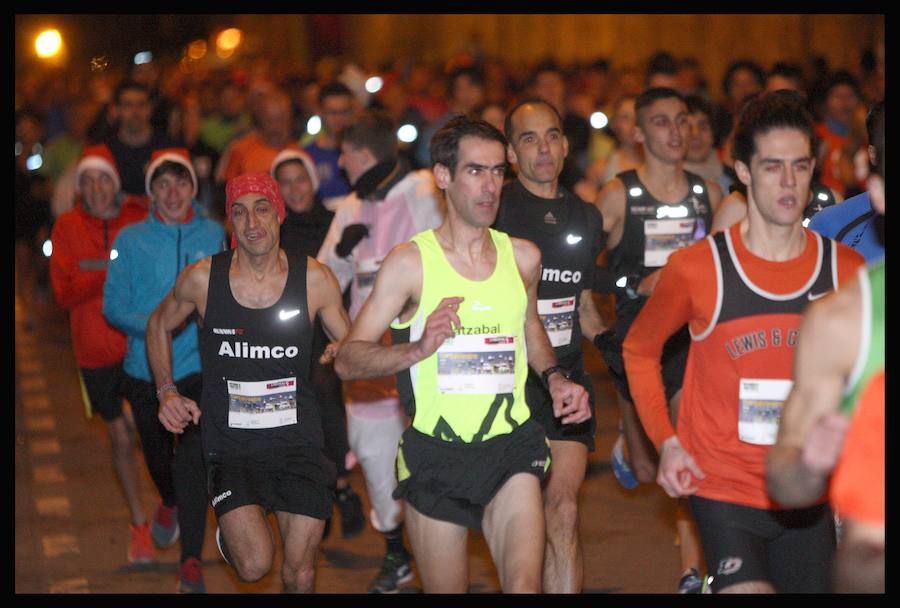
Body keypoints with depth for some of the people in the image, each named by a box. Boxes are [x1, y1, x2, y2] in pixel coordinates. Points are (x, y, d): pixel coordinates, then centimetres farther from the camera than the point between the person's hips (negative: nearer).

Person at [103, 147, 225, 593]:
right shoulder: (130, 240, -1)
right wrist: (150, 325, -21)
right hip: (146, 368, 2)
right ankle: (170, 502, 54)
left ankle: (191, 561, -11)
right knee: (157, 455, 19)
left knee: (193, 459, -15)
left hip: (199, 364, -2)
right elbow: (113, 305, -5)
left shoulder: (213, 235, 1)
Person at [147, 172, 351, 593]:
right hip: (231, 444, -1)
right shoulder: (202, 279, -6)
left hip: (298, 441, 1)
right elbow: (160, 326, 14)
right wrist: (166, 391, 3)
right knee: (255, 566, -16)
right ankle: (230, 532, 19)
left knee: (300, 574, 2)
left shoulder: (314, 280, -5)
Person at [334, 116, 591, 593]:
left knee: (525, 585, -19)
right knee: (445, 589, 10)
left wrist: (554, 377, 9)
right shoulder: (410, 262, -6)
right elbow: (347, 361, -8)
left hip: (510, 449, 2)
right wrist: (418, 348, -25)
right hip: (435, 454, -2)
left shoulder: (522, 257, 6)